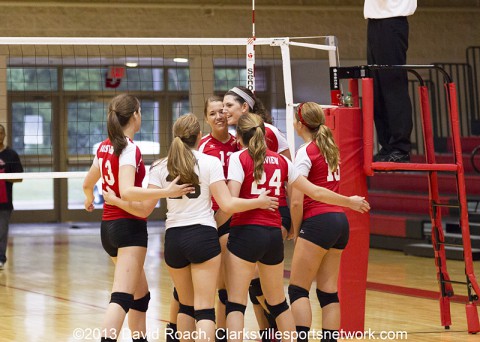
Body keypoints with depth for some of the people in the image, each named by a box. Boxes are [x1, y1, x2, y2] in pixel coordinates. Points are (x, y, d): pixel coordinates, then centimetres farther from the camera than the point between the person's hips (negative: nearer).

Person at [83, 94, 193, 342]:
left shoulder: (104, 147, 10)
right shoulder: (129, 148, -13)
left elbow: (87, 184, 25)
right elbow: (127, 192, -26)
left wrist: (89, 201, 47)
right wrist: (165, 192, -30)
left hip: (108, 226, 9)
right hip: (129, 227, -9)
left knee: (140, 294, 20)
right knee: (122, 297, -17)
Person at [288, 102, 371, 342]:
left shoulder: (305, 153, -9)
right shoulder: (330, 148, 14)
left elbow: (296, 201, -13)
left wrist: (295, 231, -2)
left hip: (318, 222, -8)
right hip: (339, 221, 8)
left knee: (298, 289, -2)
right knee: (328, 292, 7)